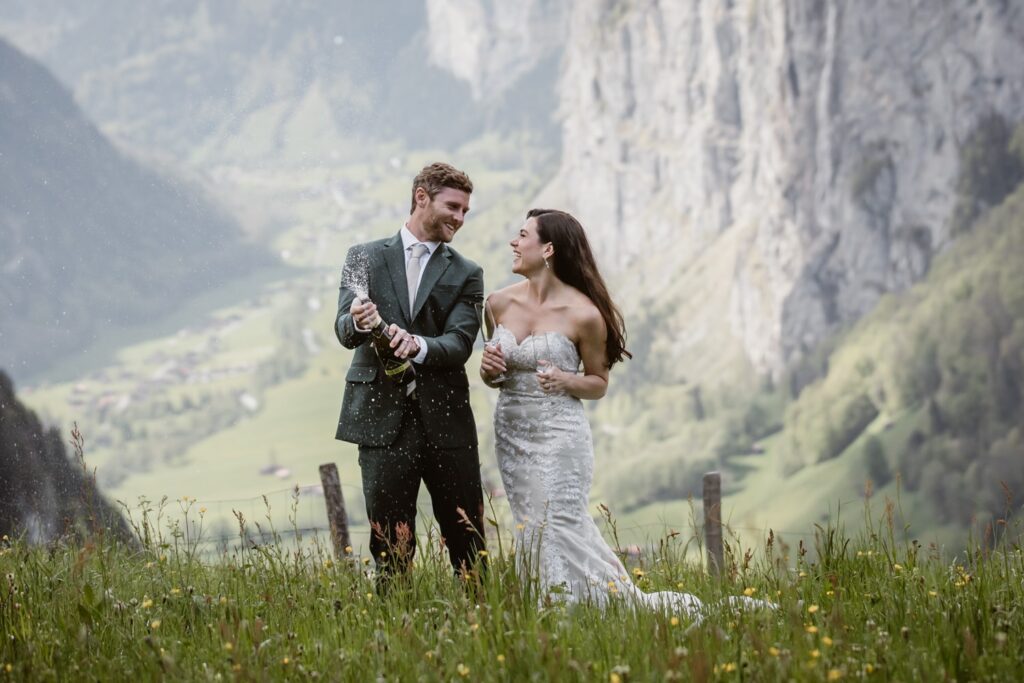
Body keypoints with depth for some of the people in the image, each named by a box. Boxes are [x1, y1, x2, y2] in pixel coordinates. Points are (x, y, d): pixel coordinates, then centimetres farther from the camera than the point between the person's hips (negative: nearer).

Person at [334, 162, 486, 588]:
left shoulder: (465, 274, 10)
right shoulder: (365, 258, 8)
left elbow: (460, 344, -4)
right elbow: (344, 331, -3)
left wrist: (419, 345, -25)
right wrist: (356, 323, -28)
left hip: (445, 421, 1)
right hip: (382, 418, -1)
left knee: (468, 542, 3)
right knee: (389, 546, 1)